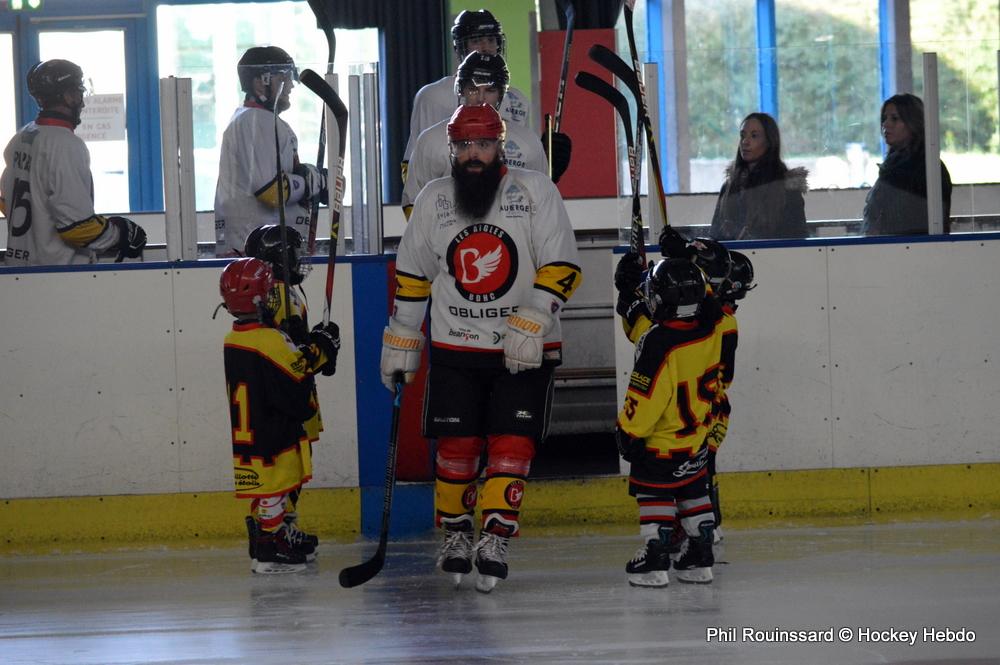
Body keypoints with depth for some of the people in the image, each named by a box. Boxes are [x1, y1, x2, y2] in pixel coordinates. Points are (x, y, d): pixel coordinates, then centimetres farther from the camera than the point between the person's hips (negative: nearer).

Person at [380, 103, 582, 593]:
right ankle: (456, 534, 19)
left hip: (524, 349, -2)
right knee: (456, 445, 2)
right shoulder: (433, 200, 4)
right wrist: (401, 343, 10)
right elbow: (411, 277, 12)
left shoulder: (535, 192, -5)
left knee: (512, 443, -9)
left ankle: (494, 540, -5)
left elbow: (563, 268, -9)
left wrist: (530, 326, -18)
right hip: (454, 348, 2)